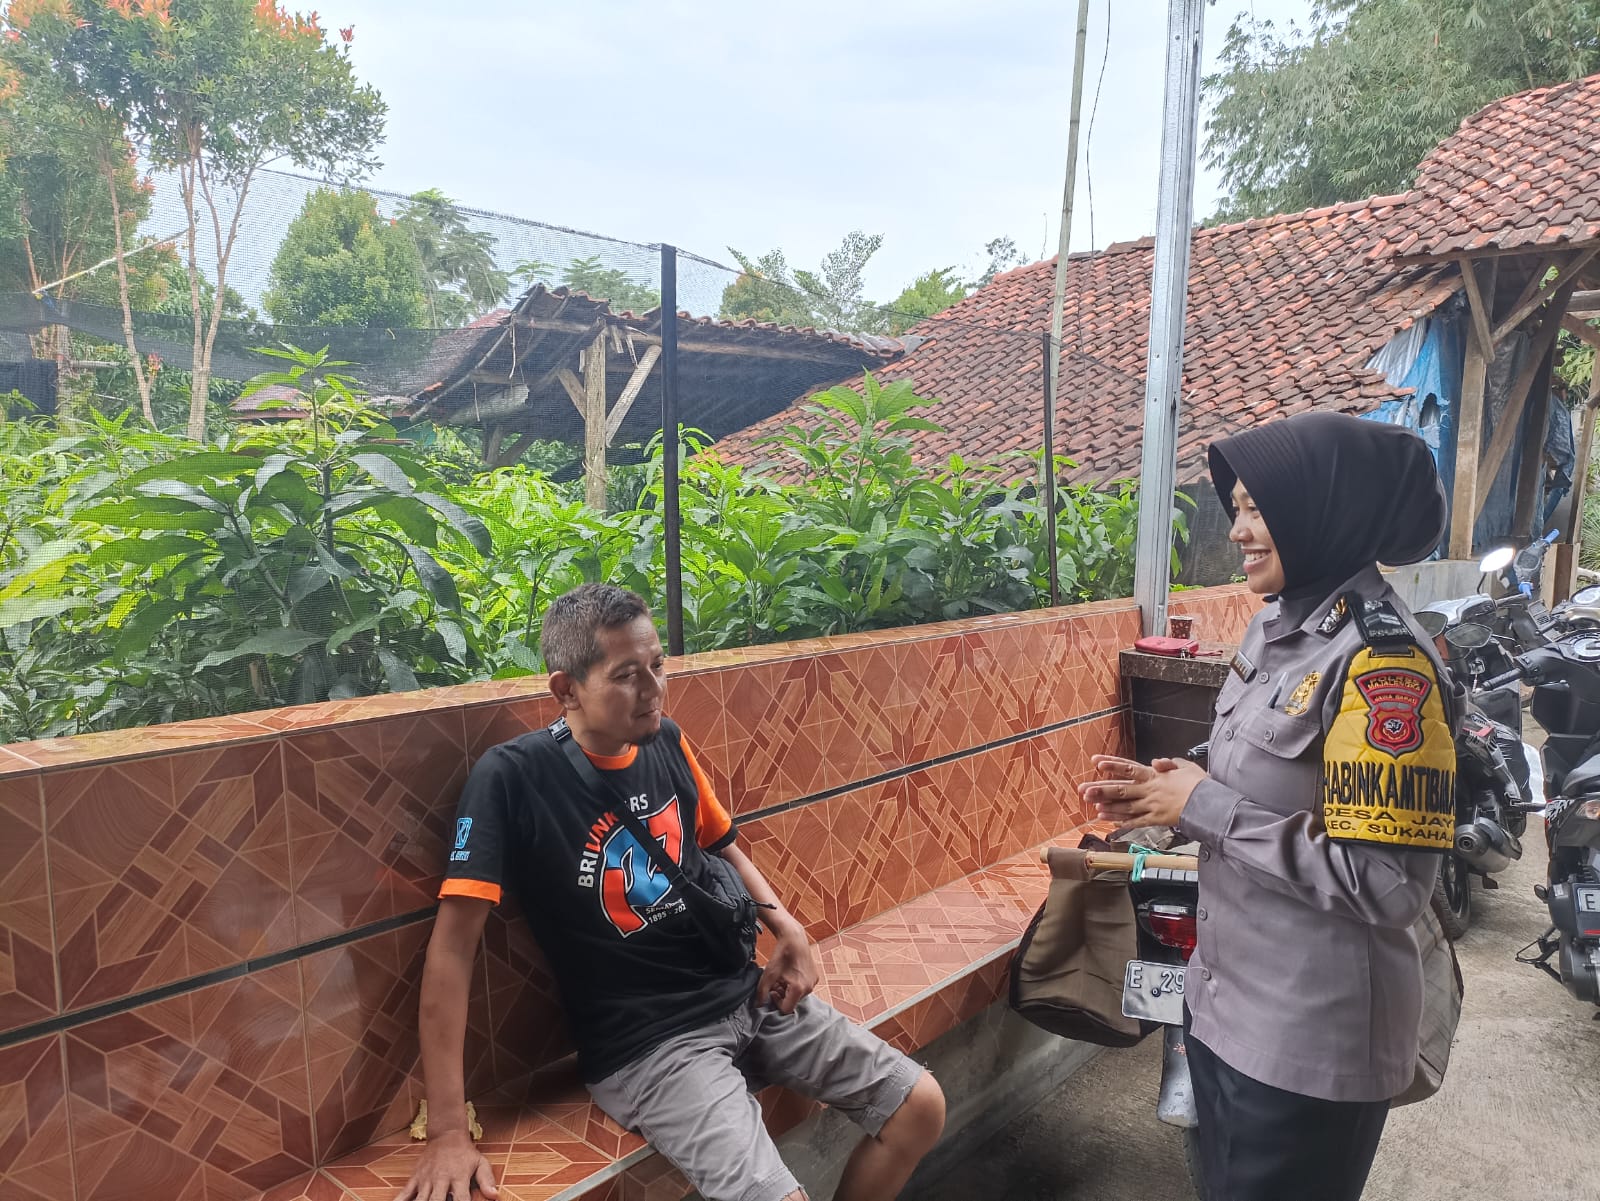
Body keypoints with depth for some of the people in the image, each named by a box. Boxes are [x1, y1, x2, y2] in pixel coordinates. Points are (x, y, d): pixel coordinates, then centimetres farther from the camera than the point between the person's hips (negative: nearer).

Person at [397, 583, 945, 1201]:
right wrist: (448, 1132, -21)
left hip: (743, 991, 6)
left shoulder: (667, 742, 1)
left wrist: (786, 927, 1)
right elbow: (452, 945, -18)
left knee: (920, 1107, 4)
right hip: (645, 1042, -6)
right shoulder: (511, 779, -17)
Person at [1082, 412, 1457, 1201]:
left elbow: (1386, 884, -27)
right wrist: (1169, 791, -4)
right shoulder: (1278, 625, 3)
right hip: (1226, 999, 8)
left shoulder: (1382, 661, -23)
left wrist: (1203, 809, -22)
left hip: (1310, 1037, -8)